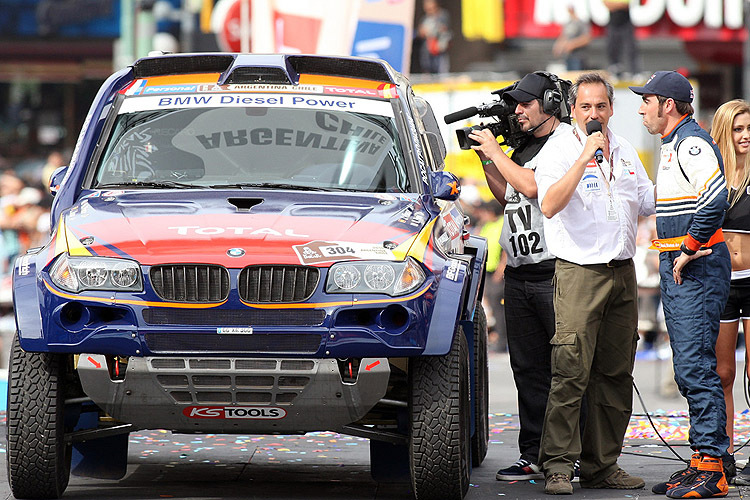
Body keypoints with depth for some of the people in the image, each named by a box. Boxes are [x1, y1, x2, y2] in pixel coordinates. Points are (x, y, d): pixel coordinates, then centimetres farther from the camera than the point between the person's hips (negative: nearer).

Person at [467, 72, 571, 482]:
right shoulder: (523, 148, 18)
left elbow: (532, 187, -18)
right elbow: (507, 198, 26)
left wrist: (495, 151, -7)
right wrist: (485, 159, 15)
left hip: (554, 273, -8)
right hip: (518, 274, 8)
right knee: (529, 370, 8)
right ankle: (534, 456, 11)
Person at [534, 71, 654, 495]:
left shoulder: (625, 151, 15)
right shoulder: (559, 150, -4)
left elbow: (648, 203, 26)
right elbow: (549, 205, -20)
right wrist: (585, 156, -23)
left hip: (623, 270, 6)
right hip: (580, 272, -6)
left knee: (616, 373, 7)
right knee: (572, 372, -13)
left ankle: (602, 465, 13)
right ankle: (559, 466, -10)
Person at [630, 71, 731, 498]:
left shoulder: (692, 143, -13)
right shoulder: (675, 146, 20)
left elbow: (715, 199, -28)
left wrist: (690, 249, -21)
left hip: (696, 271, -11)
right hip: (679, 271, 11)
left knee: (696, 367, -12)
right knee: (689, 370, 11)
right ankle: (702, 460, 15)